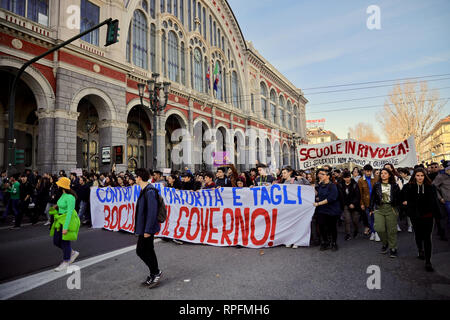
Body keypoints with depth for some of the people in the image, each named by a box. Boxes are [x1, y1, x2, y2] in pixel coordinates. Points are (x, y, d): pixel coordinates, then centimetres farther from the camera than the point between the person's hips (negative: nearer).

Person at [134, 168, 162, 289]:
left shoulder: (149, 191, -21)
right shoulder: (144, 190, 12)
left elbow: (152, 211, -25)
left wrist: (148, 230, -24)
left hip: (147, 228, -10)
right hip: (144, 227, 10)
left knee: (141, 251, -1)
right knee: (148, 251, 15)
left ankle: (156, 272, 12)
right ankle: (154, 275, 26)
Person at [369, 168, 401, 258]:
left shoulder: (394, 186, 5)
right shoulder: (376, 185, 7)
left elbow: (398, 198, 9)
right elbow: (372, 197, 10)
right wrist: (371, 209, 8)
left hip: (391, 209, -1)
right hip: (379, 209, 1)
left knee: (392, 230, 2)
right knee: (379, 228, -8)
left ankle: (393, 248, 18)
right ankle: (385, 243, 18)